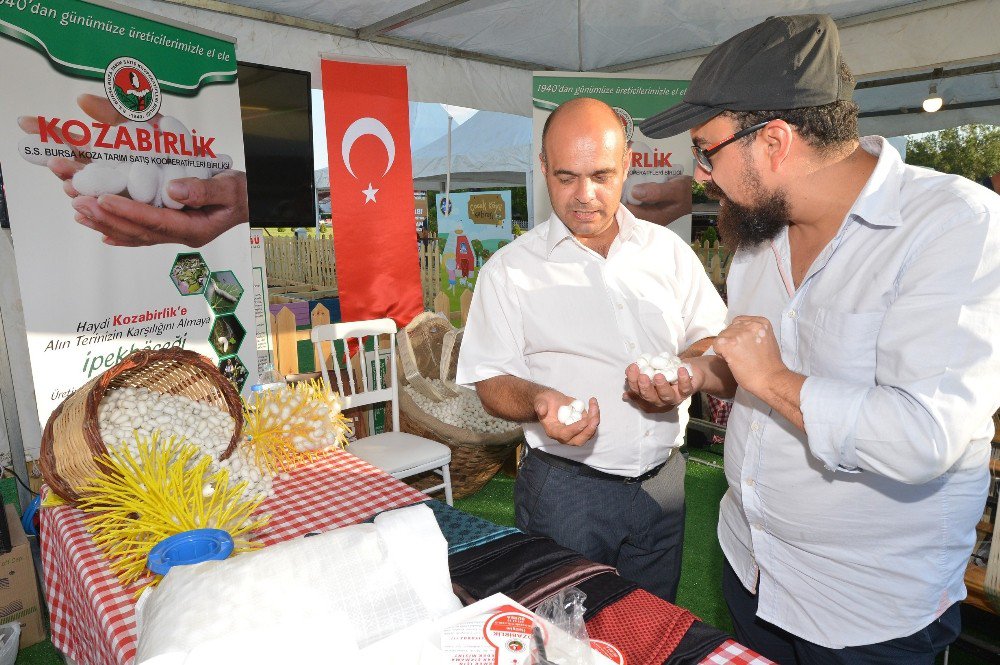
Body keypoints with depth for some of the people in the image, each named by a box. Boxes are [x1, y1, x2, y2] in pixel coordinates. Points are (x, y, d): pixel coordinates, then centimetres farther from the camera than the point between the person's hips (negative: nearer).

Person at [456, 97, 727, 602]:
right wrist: (538, 402, -26)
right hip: (565, 488, -3)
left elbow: (713, 337, 9)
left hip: (663, 480, 4)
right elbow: (492, 380, -5)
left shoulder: (668, 250, 5)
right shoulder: (509, 269, -5)